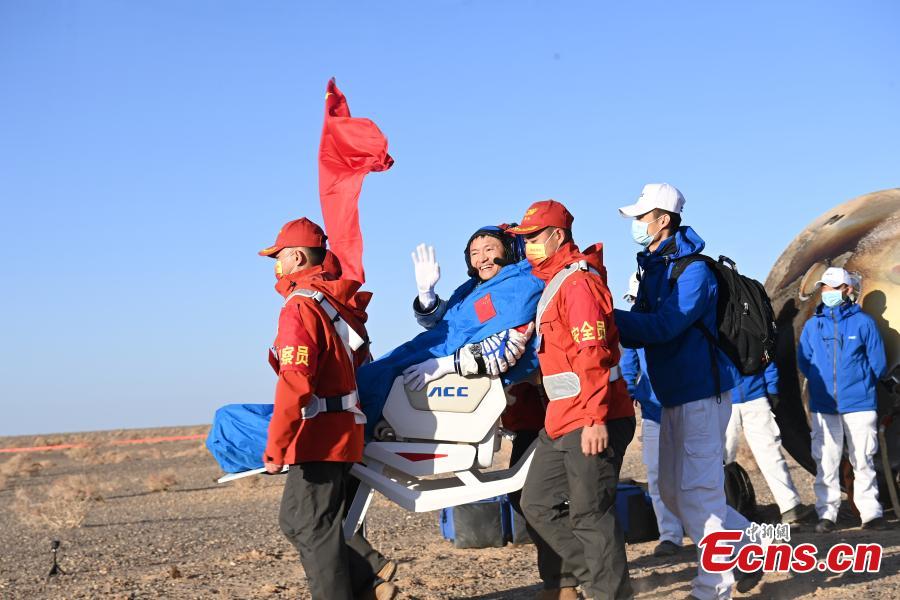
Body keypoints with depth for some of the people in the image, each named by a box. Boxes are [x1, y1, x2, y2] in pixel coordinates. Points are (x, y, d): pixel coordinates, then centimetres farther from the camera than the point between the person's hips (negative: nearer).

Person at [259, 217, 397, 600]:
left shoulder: (300, 306, -14)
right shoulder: (337, 300, 12)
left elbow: (295, 383, -22)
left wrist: (275, 447, -20)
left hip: (318, 435, -9)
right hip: (341, 429, 9)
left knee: (312, 529, -1)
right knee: (295, 521, 17)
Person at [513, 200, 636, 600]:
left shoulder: (579, 281, -14)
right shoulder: (554, 282, 17)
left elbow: (594, 353, -21)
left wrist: (595, 418, -24)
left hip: (590, 423, -10)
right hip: (562, 421, 10)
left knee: (591, 515, -5)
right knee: (537, 504, 13)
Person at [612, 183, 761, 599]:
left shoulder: (693, 270, -14)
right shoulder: (652, 271, 14)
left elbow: (663, 326, -25)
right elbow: (638, 334, 10)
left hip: (702, 394, -9)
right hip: (673, 397, 10)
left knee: (697, 492, -7)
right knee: (673, 492, 13)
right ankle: (749, 547, 26)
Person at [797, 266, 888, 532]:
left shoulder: (863, 322, 1)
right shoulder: (812, 325, 8)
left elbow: (878, 363, 5)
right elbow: (803, 361, 14)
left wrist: (860, 384, 9)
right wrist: (821, 384, 11)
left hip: (859, 403, -2)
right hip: (823, 407, 2)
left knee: (863, 461, 1)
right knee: (826, 463, 2)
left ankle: (871, 513, 8)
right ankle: (827, 513, 8)